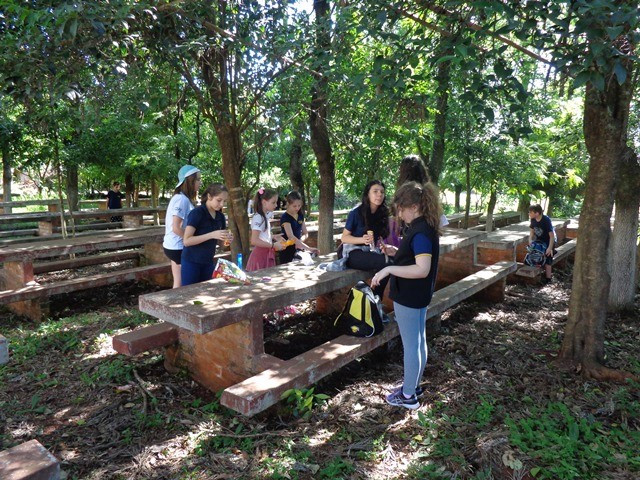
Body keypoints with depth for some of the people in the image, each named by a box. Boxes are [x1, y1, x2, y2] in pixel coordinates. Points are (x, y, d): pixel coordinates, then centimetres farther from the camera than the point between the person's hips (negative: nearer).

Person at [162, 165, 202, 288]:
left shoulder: (180, 198, 10)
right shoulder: (182, 199, -18)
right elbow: (176, 228, -23)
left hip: (174, 246, 9)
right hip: (178, 248, -9)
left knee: (178, 283, 16)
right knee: (181, 285, 0)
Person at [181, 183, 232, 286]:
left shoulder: (220, 216, 4)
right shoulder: (196, 213, -15)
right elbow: (186, 241, -21)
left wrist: (227, 238, -7)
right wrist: (211, 235, -29)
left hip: (208, 263, 6)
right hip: (191, 262, -6)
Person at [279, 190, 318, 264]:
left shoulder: (300, 216, 7)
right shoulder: (285, 217, -14)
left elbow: (305, 234, 12)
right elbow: (291, 236, -25)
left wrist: (300, 241, -13)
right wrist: (309, 248, -32)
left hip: (298, 250, 6)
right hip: (287, 251, -6)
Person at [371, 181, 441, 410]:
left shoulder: (420, 233, -24)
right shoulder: (425, 228, 6)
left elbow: (422, 269, -32)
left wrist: (389, 269, -30)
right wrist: (394, 252, 6)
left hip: (409, 298, -10)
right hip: (419, 296, 10)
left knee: (411, 346, 3)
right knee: (419, 342, 19)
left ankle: (408, 396, 18)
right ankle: (414, 386, 35)